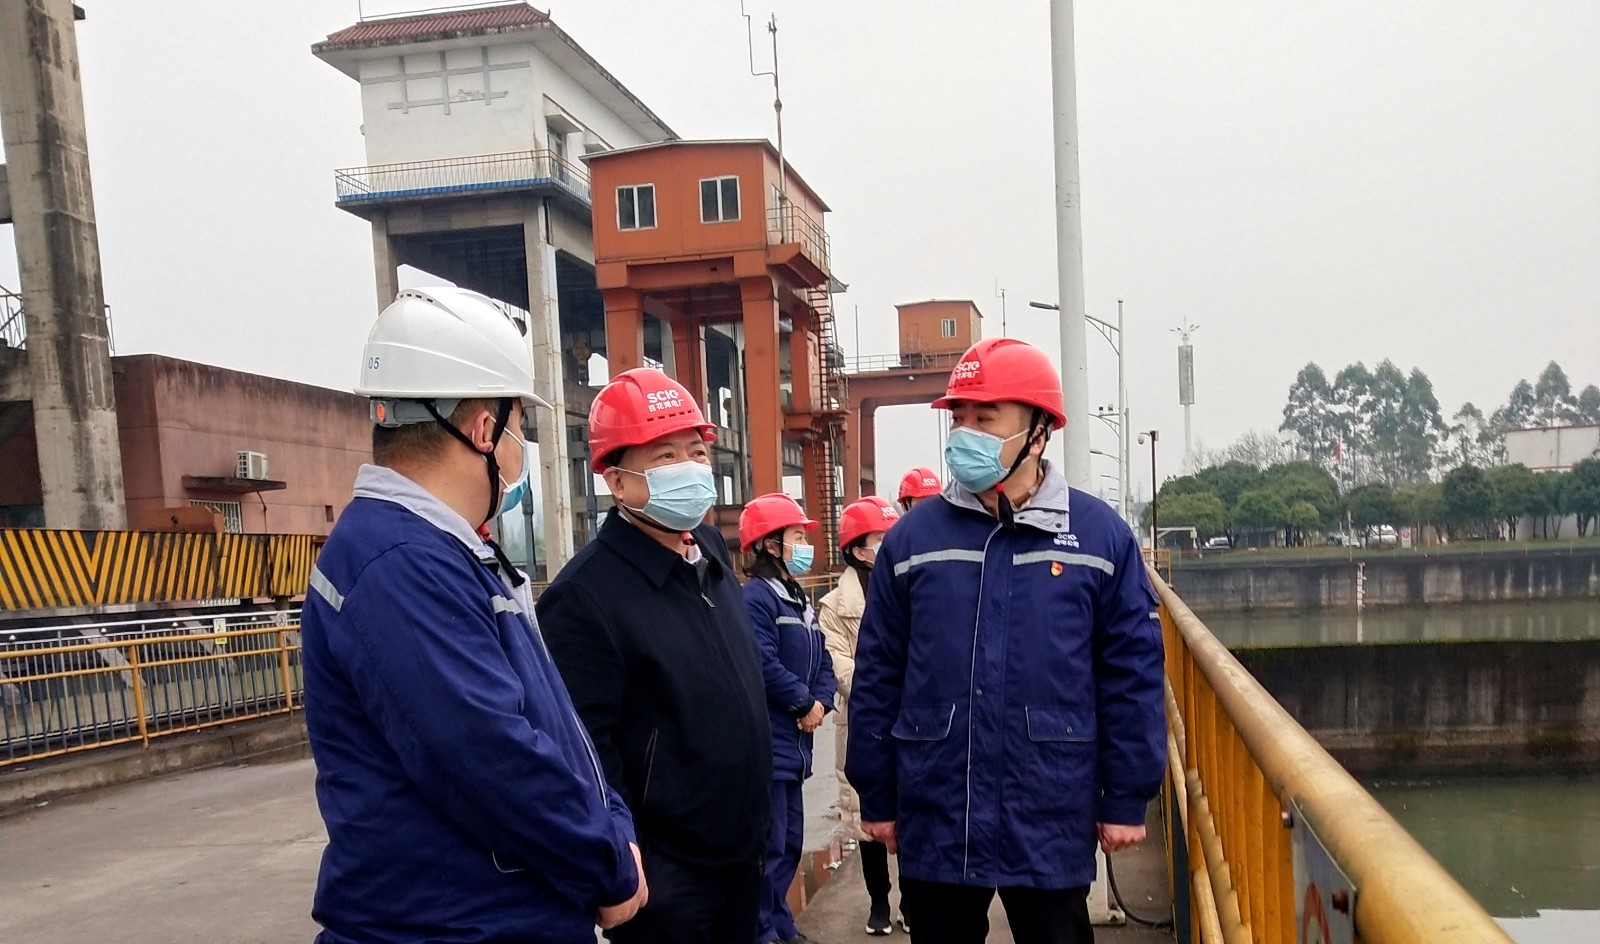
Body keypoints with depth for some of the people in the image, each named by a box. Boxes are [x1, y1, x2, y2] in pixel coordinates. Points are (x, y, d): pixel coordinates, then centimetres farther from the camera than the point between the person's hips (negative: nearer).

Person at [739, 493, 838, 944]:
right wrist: (803, 704, -11)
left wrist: (820, 702, -3)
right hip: (767, 741, -10)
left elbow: (822, 660, 15)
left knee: (791, 838, 17)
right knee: (769, 843, -4)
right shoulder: (756, 597, -14)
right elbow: (765, 666, -23)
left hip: (795, 739, 10)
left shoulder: (800, 601, 17)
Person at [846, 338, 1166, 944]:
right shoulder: (912, 538, 0)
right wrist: (876, 797, 4)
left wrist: (1126, 799, -2)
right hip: (933, 822, 2)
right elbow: (877, 677, 3)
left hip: (1050, 825, -1)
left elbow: (1131, 675, -1)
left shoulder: (1100, 535, -3)